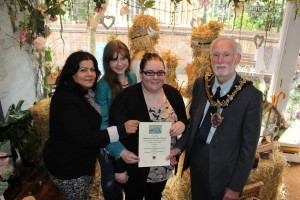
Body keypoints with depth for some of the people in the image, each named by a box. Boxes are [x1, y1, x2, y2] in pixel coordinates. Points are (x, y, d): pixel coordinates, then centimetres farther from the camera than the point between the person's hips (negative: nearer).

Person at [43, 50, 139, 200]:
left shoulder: (86, 92, 2)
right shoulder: (67, 101, -28)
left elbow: (93, 124, 9)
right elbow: (85, 138, -32)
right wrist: (122, 130, -34)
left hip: (80, 163, 9)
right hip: (67, 167, -9)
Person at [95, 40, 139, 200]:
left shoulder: (132, 77, -6)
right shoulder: (103, 85, -23)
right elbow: (101, 123, -23)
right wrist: (120, 150, -34)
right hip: (109, 143, -4)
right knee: (111, 182, 16)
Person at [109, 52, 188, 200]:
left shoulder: (173, 93, -6)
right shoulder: (126, 97, -20)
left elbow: (184, 120, 6)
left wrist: (182, 124, -17)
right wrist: (119, 169, -13)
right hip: (135, 167, -4)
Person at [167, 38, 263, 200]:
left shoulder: (251, 95, -18)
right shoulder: (201, 84, -5)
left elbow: (249, 145, -13)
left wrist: (236, 186, -9)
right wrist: (180, 146, -6)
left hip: (222, 168, -4)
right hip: (196, 157, 4)